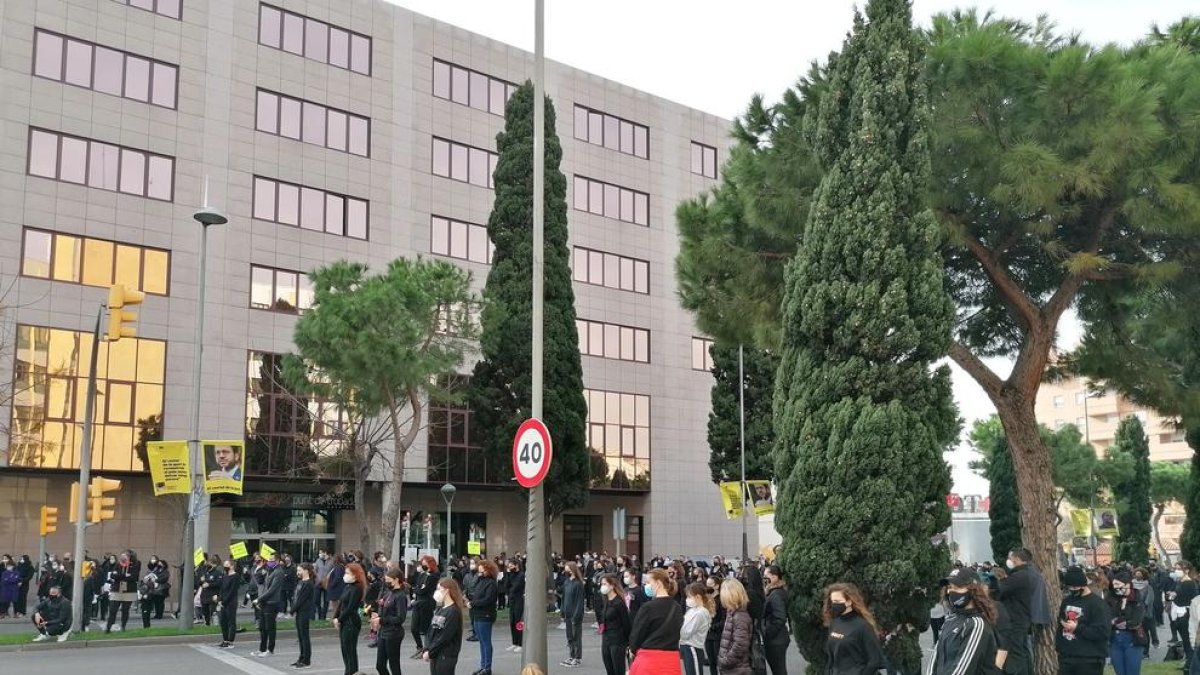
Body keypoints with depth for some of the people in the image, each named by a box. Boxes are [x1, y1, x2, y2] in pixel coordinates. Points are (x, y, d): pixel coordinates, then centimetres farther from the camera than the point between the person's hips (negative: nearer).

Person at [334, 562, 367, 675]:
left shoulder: (356, 589, -15)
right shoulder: (348, 587, 13)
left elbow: (350, 608, -17)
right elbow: (341, 603, 12)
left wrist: (339, 620, -11)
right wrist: (336, 618, 1)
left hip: (351, 622, -9)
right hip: (344, 622, 9)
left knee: (350, 650, -4)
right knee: (345, 649, 13)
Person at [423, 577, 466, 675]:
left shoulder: (453, 612, -15)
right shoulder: (439, 609, 10)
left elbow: (445, 637, -18)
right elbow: (431, 631, 11)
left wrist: (430, 652, -14)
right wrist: (426, 649, -1)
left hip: (447, 656, -8)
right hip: (435, 654, 8)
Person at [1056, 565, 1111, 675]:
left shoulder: (1097, 603, -10)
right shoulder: (1066, 601, 13)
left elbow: (1103, 631, -19)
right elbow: (1059, 624, 23)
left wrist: (1077, 628, -20)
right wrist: (1058, 647, 16)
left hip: (1089, 660, -7)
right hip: (1066, 658, 7)